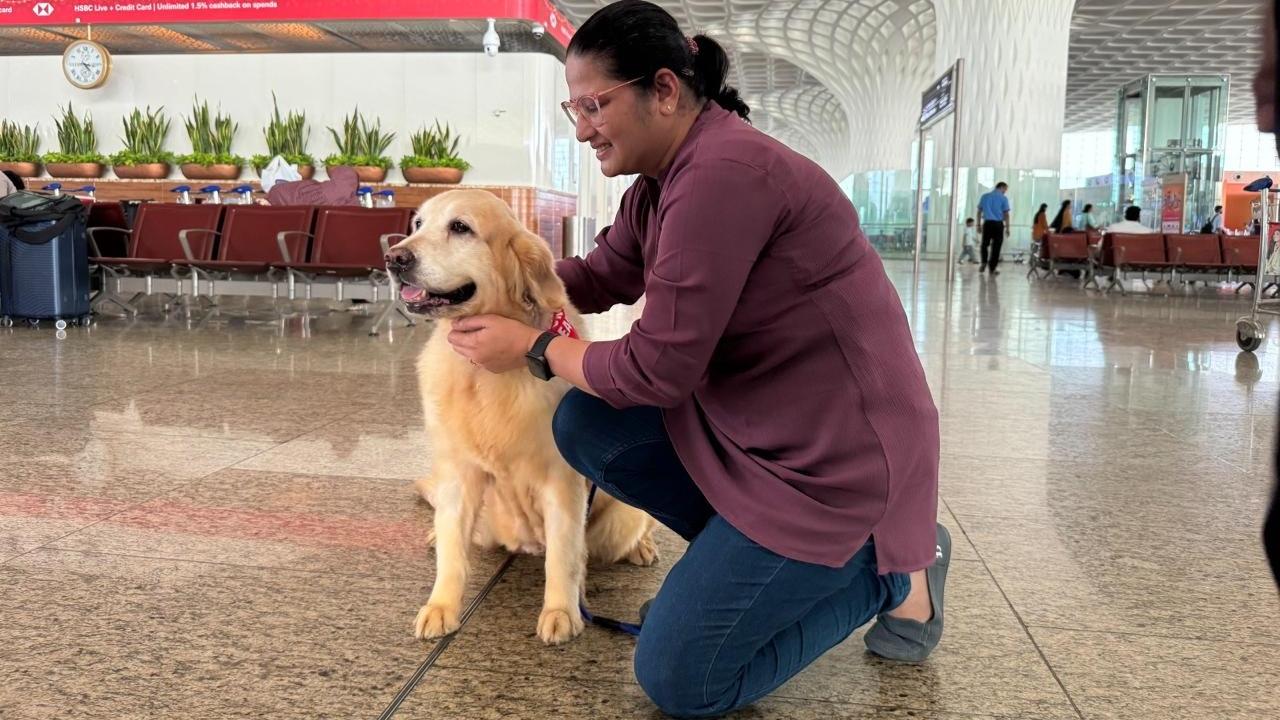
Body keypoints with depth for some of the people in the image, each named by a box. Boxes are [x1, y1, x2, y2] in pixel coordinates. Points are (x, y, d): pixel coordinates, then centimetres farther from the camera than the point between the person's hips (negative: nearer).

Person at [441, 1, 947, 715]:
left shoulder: (722, 173, -26)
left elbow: (658, 368, -23)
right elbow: (601, 276, 17)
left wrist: (533, 347, -8)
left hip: (838, 453, -9)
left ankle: (889, 566, 8)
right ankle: (752, 552, 13)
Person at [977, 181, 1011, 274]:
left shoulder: (984, 197, 8)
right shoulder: (1003, 198, -2)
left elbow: (979, 212, 9)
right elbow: (1006, 214, -4)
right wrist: (1007, 228, 1)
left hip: (987, 223, 3)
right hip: (998, 224, -3)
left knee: (985, 244, 18)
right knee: (996, 246, 4)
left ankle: (984, 262, 0)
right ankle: (992, 268, 6)